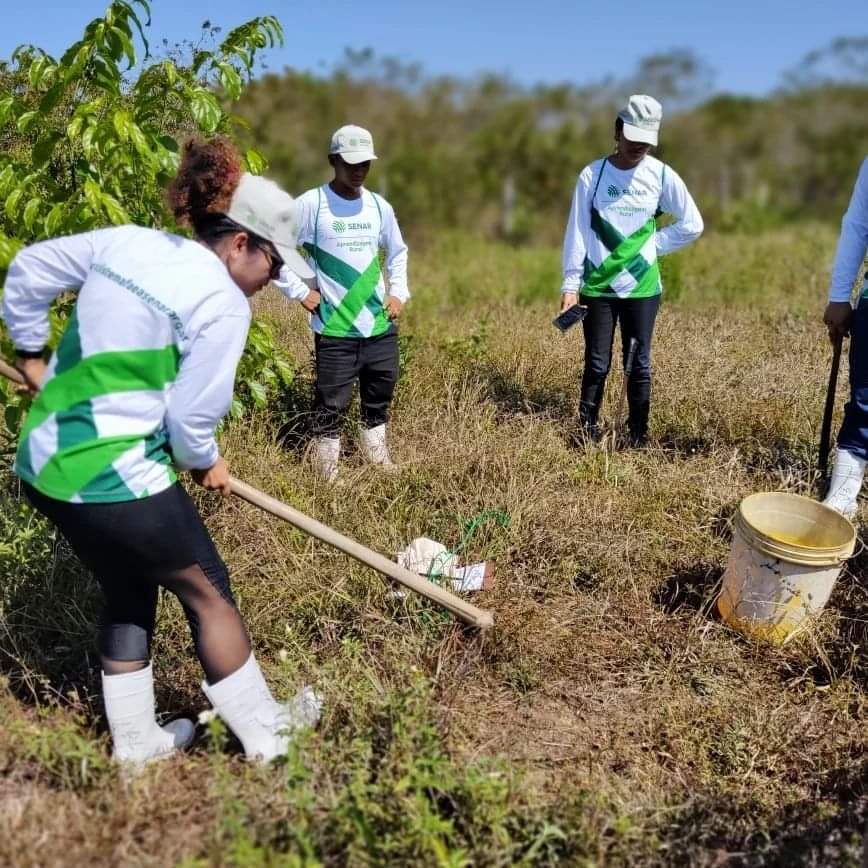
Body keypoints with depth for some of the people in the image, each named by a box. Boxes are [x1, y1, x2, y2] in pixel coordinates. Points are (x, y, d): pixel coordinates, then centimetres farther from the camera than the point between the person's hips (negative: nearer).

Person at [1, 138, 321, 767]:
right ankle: (266, 735, 29)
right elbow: (191, 413, -14)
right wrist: (206, 464, 7)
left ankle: (136, 743, 39)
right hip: (115, 478, -8)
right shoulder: (223, 301, -15)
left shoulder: (126, 240, 7)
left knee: (129, 591, 24)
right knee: (208, 592, 12)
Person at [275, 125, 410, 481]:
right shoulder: (311, 204, -7)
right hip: (335, 329, -5)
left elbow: (398, 252, 24)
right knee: (332, 402, -1)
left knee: (381, 394, 17)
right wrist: (300, 292, -7)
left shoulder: (380, 206, 8)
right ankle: (328, 470, 14)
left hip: (381, 325, 5)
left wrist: (399, 293, 12)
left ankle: (376, 450, 37)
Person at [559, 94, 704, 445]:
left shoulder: (662, 175, 0)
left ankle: (639, 437, 16)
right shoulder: (592, 174, -2)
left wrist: (653, 245, 0)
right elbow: (577, 231, -2)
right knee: (597, 364, 3)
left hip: (642, 287, 1)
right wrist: (570, 284, -6)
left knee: (639, 365, 6)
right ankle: (588, 434, 13)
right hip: (597, 286, -1)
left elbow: (692, 225, 8)